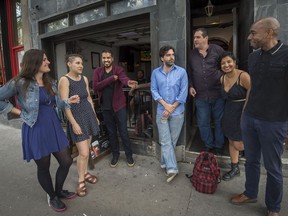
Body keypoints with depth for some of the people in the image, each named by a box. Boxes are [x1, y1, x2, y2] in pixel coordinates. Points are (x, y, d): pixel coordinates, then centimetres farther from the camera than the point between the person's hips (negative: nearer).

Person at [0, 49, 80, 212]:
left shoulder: (50, 82, 8)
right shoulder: (20, 83, -11)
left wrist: (68, 100, -3)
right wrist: (18, 112, -7)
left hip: (54, 127, 6)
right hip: (36, 130, -6)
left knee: (66, 161, 11)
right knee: (44, 167, 11)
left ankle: (59, 191, 38)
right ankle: (52, 197, 36)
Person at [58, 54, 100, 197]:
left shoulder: (84, 78, 6)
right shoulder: (64, 80, -12)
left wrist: (95, 115, 14)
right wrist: (74, 123, -18)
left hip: (89, 115, 6)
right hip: (76, 117, -6)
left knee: (87, 149, 15)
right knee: (83, 152, -4)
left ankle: (85, 173, 34)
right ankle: (80, 181, 17)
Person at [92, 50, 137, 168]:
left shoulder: (118, 69, -6)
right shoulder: (97, 71, 3)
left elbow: (124, 78, -30)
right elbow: (95, 87, -12)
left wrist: (128, 82, -55)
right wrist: (111, 78, -19)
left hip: (119, 106, -3)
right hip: (105, 108, 3)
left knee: (123, 132, 5)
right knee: (111, 132, 15)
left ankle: (129, 154, 25)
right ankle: (115, 154, 33)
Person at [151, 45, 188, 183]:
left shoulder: (181, 72, -2)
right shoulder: (155, 73, 4)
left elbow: (183, 93, -6)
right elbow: (154, 91, -1)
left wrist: (171, 108, -11)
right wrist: (166, 105, -14)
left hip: (177, 112, 0)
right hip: (161, 112, 1)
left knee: (172, 141, 10)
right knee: (165, 141, -1)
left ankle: (165, 164, 27)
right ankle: (171, 168, 7)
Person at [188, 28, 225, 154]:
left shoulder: (217, 50, -1)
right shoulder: (192, 54, 9)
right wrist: (191, 86, 4)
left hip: (218, 93, -2)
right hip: (200, 95, 3)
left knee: (219, 121, 11)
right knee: (203, 123, 8)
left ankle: (219, 146, 30)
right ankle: (209, 146, 28)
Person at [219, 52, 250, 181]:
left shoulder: (243, 76, -18)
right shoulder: (222, 79, 3)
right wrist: (229, 111, 11)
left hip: (242, 113, -6)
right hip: (229, 114, 7)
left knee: (238, 145, -5)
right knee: (231, 141, 15)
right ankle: (235, 169, 31)